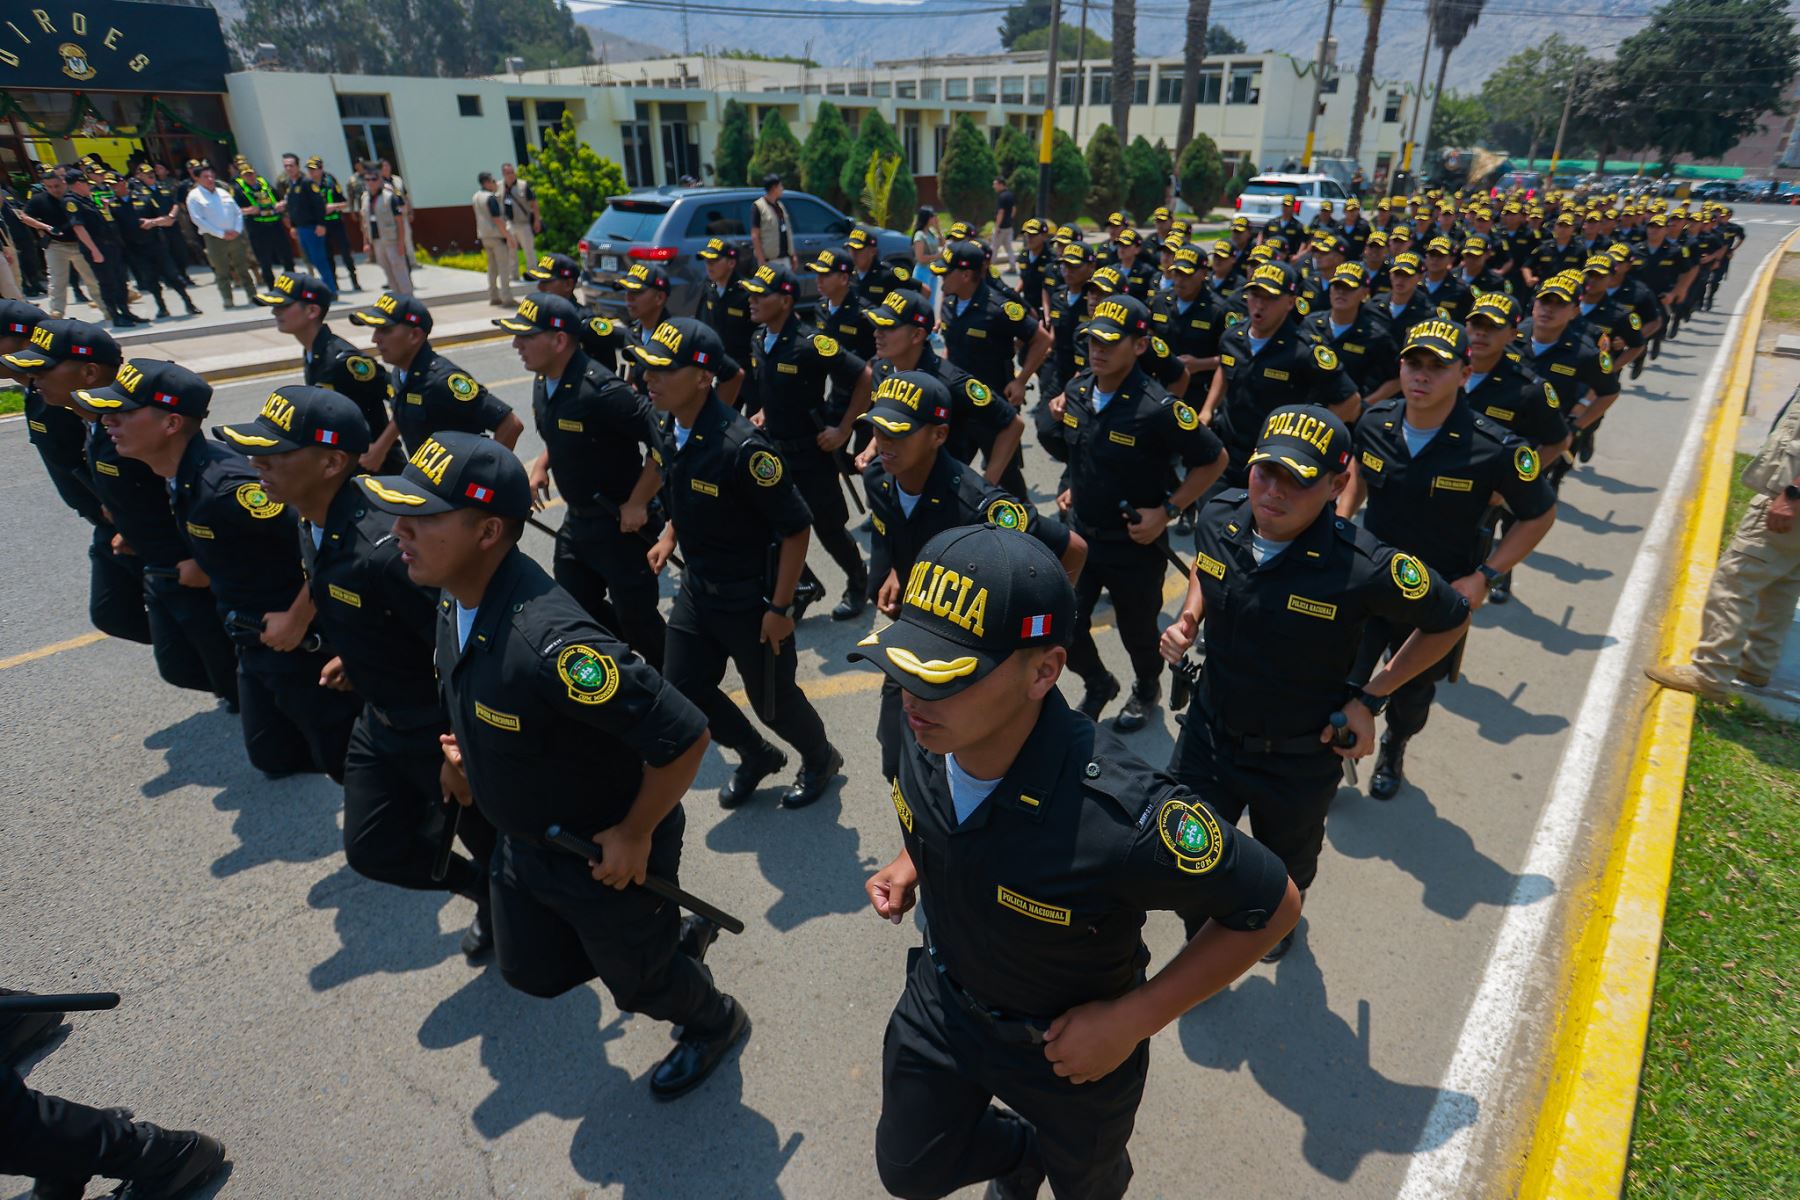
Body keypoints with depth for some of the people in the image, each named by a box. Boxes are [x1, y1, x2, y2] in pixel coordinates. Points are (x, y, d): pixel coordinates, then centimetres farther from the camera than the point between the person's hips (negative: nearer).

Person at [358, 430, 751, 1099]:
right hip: (524, 840, 8)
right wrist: (463, 749, 5)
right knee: (532, 970, 26)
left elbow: (683, 735, -37)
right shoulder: (456, 597, -11)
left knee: (635, 979, 18)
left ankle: (715, 1023, 52)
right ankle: (672, 935, 48)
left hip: (607, 853, -8)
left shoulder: (550, 641, -40)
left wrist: (635, 835, -24)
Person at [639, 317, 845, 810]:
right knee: (683, 690, 14)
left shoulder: (740, 446, -29)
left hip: (751, 597, -7)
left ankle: (821, 759, 42)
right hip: (697, 586, 8)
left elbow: (796, 527, -23)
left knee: (771, 699, 9)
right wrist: (670, 537, 5)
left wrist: (780, 607, -19)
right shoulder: (665, 428, -5)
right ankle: (758, 756, 40)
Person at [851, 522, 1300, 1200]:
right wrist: (911, 862, -10)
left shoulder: (1121, 817, -44)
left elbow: (1272, 906, -28)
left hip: (1071, 1045, -4)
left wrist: (1131, 1020, -25)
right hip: (941, 997, 4)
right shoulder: (927, 731, -24)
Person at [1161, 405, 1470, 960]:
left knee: (1286, 868, 26)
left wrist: (1370, 698, -13)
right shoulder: (1219, 517, -16)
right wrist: (1188, 618, -8)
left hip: (1299, 759, -2)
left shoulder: (1364, 569, -30)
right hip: (1209, 731, 3)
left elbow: (1450, 621, -10)